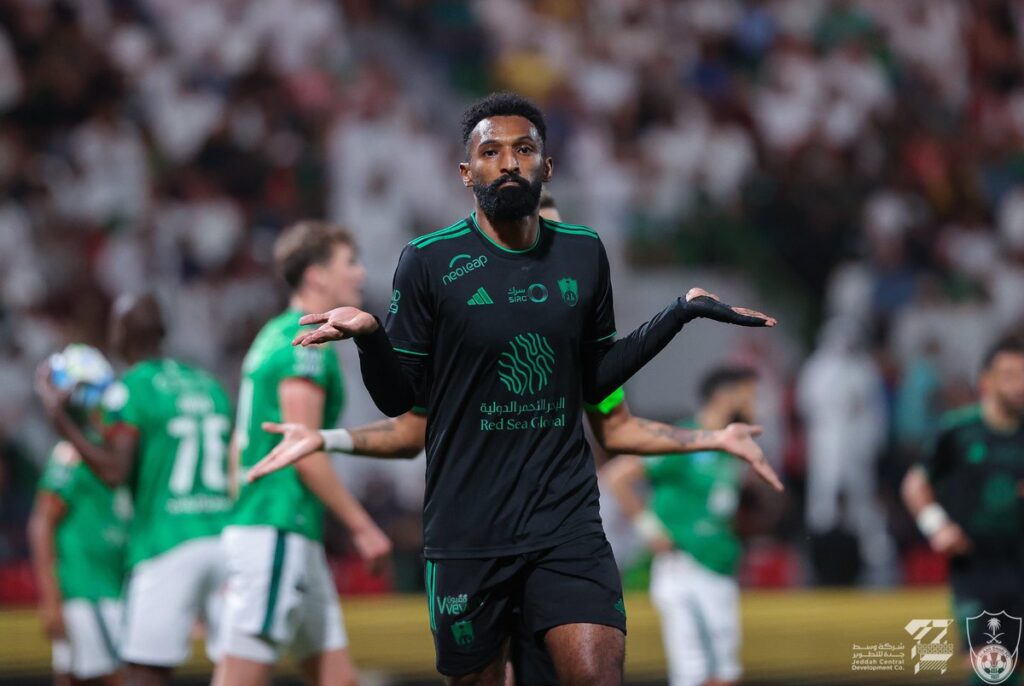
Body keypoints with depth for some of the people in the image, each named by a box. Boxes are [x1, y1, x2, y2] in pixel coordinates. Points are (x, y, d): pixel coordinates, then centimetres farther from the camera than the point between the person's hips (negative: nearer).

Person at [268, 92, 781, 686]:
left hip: (568, 520, 2)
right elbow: (399, 397, -2)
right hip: (467, 526, -2)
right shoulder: (429, 260, -4)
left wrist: (680, 313, 9)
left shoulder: (584, 253, 7)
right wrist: (370, 336, -22)